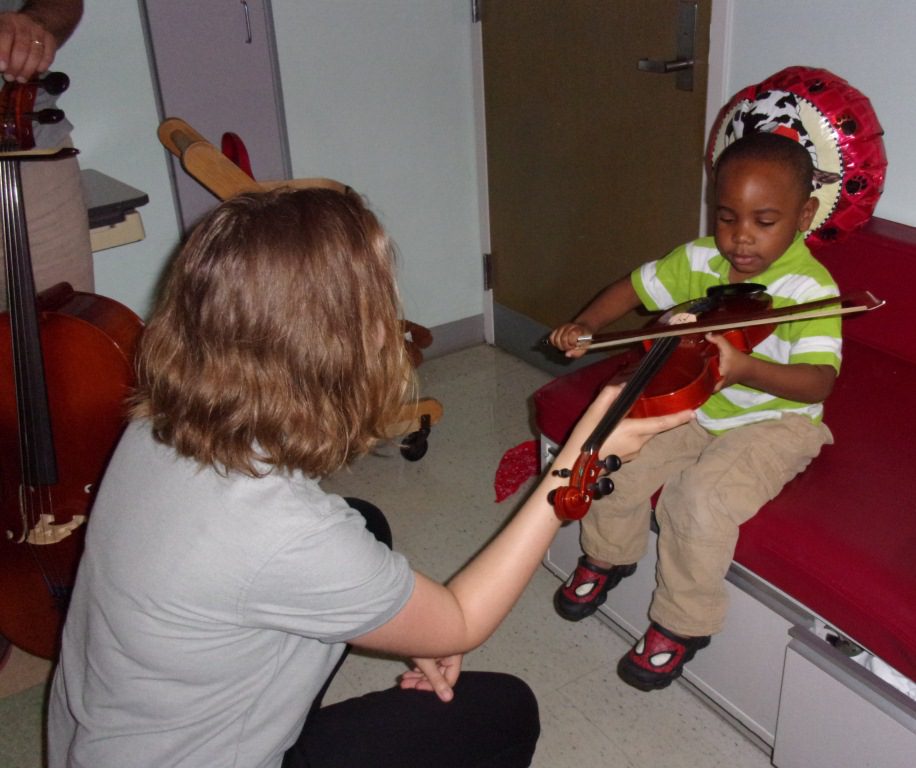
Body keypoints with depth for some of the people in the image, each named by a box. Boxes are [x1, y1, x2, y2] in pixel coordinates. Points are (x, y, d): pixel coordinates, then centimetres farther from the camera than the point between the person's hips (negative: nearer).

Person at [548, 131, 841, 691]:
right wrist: (585, 325, -8)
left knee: (703, 496, -28)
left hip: (775, 421, -5)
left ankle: (683, 626, -2)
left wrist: (743, 368, -49)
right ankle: (609, 556, 21)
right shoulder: (700, 260, -3)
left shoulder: (810, 288, -20)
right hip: (693, 404, 6)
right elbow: (635, 288, 10)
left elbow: (818, 381, -31)